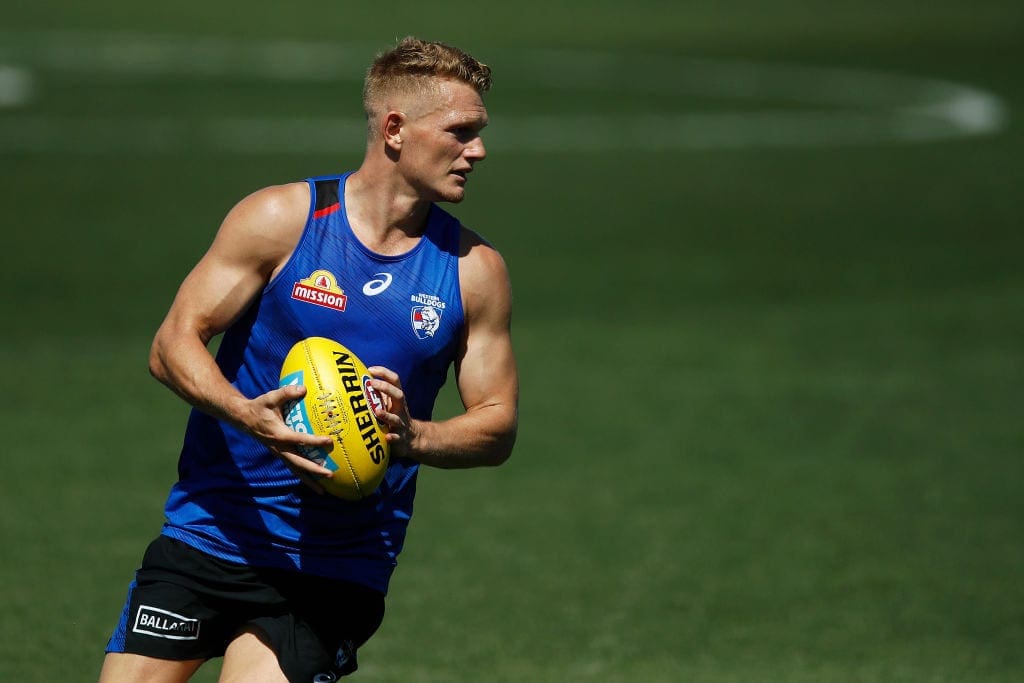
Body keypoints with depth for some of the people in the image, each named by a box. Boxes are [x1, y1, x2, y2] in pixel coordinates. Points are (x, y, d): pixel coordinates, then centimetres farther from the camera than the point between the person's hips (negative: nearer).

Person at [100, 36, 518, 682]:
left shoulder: (475, 269, 3)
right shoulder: (282, 218, -3)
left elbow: (499, 426, 4)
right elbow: (174, 344, -4)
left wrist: (410, 436, -17)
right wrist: (245, 414, -24)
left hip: (336, 572, 1)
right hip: (211, 530, 0)